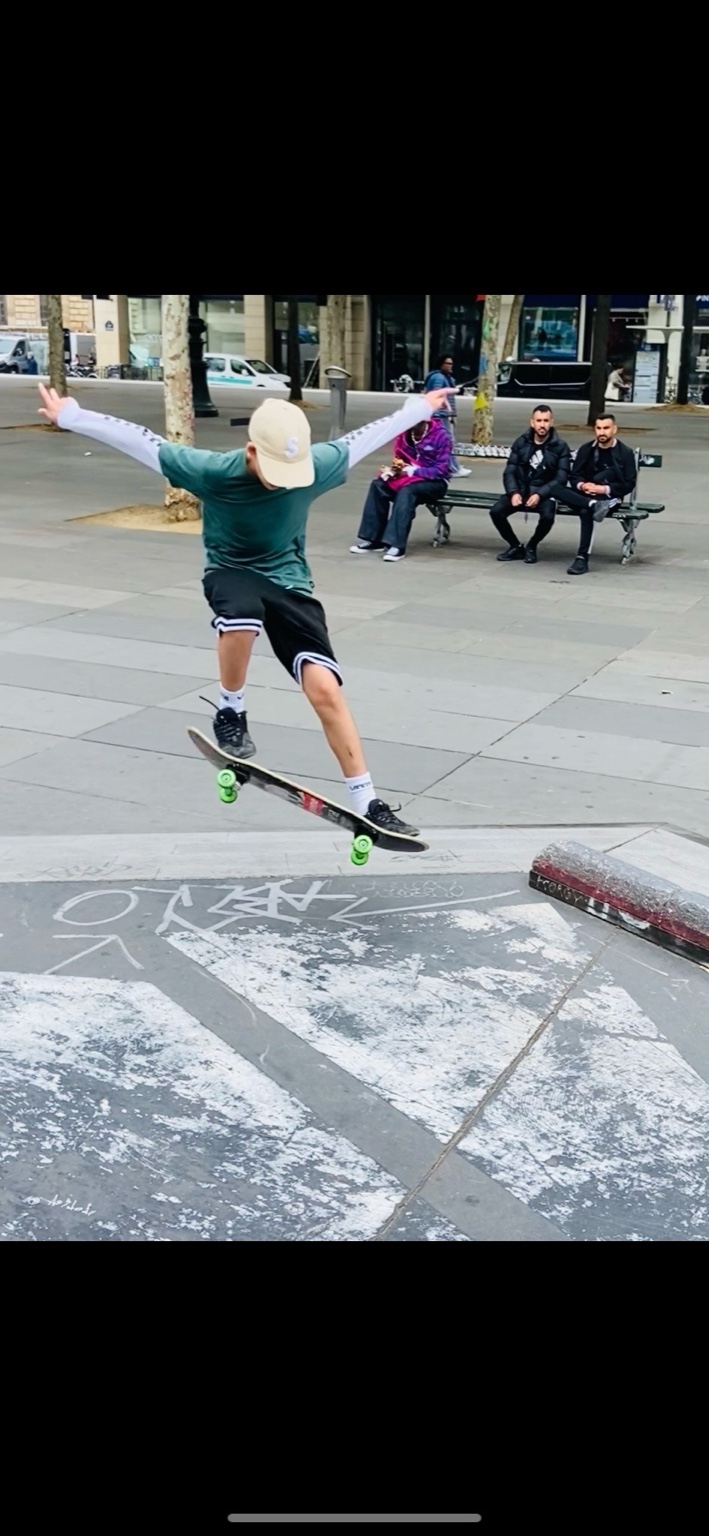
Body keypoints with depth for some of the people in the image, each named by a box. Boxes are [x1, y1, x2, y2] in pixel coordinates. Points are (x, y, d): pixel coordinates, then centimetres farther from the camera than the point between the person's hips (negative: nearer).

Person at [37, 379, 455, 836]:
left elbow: (364, 437, -1)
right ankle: (231, 713, -10)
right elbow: (143, 440, -14)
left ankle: (367, 804, -6)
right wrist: (70, 416, -8)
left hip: (288, 577, 2)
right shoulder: (211, 471, -22)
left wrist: (419, 409, 13)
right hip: (231, 572, -1)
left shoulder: (316, 464, -17)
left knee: (325, 687, -14)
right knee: (241, 618, -40)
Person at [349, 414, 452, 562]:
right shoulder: (405, 432, -1)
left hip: (433, 481, -5)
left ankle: (396, 544, -40)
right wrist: (394, 468, -12)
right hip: (408, 475, 6)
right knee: (378, 485, -20)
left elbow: (441, 470, -18)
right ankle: (372, 539, -18)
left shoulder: (440, 434, -17)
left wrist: (412, 471, -25)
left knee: (406, 491, -36)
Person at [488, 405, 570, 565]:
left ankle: (531, 547, -2)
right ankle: (516, 547, 2)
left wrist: (539, 495, -24)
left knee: (547, 516, -34)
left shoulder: (560, 447, -3)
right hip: (520, 490, 3)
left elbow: (561, 478, -9)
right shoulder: (521, 442, 4)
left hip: (544, 493, -2)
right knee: (496, 511, -22)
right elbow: (509, 472, 1)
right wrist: (514, 492, -19)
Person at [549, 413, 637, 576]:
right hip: (584, 495, 4)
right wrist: (582, 485, -15)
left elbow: (629, 484, -5)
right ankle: (594, 505, -41)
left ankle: (582, 558, -35)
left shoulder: (625, 453, 0)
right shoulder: (586, 449, 10)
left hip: (607, 498, -4)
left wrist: (604, 489, -18)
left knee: (586, 511, -38)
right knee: (556, 488, -25)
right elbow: (574, 477, 9)